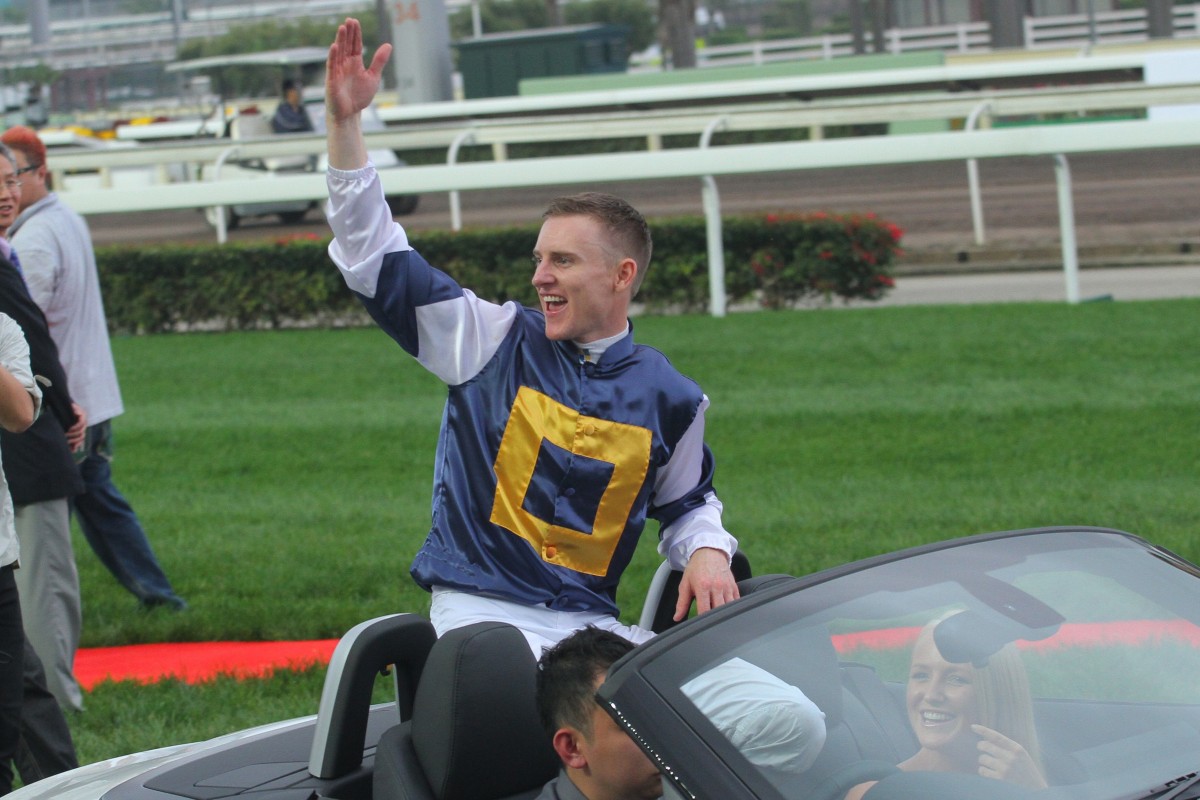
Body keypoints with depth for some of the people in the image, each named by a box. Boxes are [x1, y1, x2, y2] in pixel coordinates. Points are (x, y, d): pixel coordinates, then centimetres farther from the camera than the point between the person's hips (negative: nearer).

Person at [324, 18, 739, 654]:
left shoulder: (669, 397, 10)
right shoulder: (496, 340, 5)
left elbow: (687, 504, 25)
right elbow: (373, 256, 3)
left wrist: (708, 552, 2)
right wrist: (344, 122, -4)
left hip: (590, 625, 3)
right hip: (479, 612, -3)